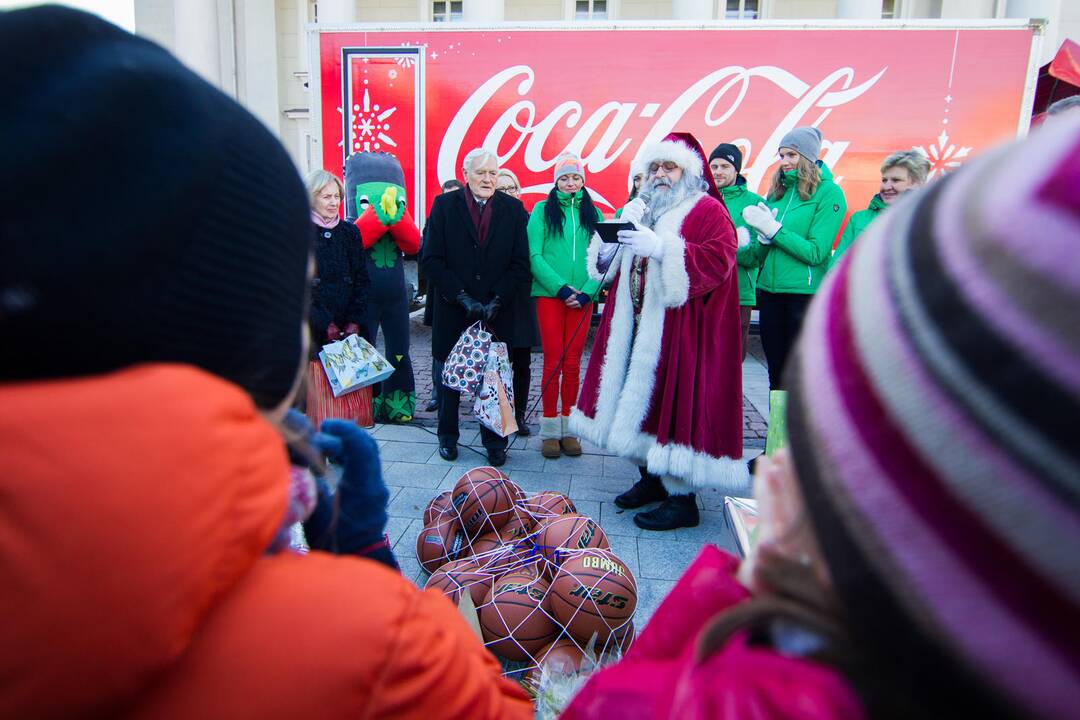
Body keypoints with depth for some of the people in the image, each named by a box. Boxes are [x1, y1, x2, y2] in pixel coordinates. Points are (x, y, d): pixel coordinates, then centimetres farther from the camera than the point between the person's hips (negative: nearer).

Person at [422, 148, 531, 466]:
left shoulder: (513, 208, 5)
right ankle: (448, 437, 25)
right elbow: (432, 260, -4)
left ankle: (494, 441, 14)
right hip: (453, 309, 0)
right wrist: (462, 298, -13)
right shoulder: (444, 205, 2)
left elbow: (520, 263, 1)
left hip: (498, 310, 0)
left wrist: (497, 301, -11)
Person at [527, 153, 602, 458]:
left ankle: (568, 428, 13)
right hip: (549, 294, -2)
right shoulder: (543, 209, 4)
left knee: (572, 364, 4)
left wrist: (586, 292, -10)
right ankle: (550, 430, 6)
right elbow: (534, 255, -4)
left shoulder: (593, 213, 11)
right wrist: (561, 288, -13)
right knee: (553, 362, -3)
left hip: (582, 297, 2)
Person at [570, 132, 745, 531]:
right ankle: (652, 477, 23)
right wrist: (616, 236, 0)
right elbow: (609, 265, 23)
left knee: (673, 403, -8)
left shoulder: (707, 211, -3)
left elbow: (718, 261, -20)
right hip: (637, 329, 8)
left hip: (679, 333, -7)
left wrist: (661, 248, -27)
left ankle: (683, 498, 1)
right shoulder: (642, 210, 21)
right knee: (640, 400, 9)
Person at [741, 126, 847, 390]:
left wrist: (773, 229, -14)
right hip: (769, 290, 6)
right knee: (776, 374, 13)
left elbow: (816, 252, -12)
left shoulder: (829, 193, -4)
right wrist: (763, 236, -8)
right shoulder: (776, 193, 12)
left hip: (805, 292, -6)